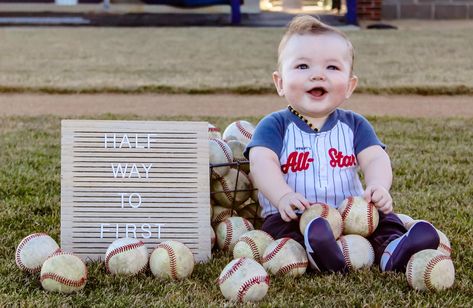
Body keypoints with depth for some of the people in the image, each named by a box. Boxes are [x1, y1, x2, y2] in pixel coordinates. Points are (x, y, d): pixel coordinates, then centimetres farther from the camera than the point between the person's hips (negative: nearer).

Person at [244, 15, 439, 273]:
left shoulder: (354, 125, 10)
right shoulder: (274, 126, 1)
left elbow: (376, 159, -3)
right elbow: (262, 162, -15)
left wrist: (378, 186, -28)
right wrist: (283, 196, -35)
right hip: (293, 216, -3)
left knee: (385, 219, -17)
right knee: (278, 225, -32)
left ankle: (391, 248, -42)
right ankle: (315, 252, -57)